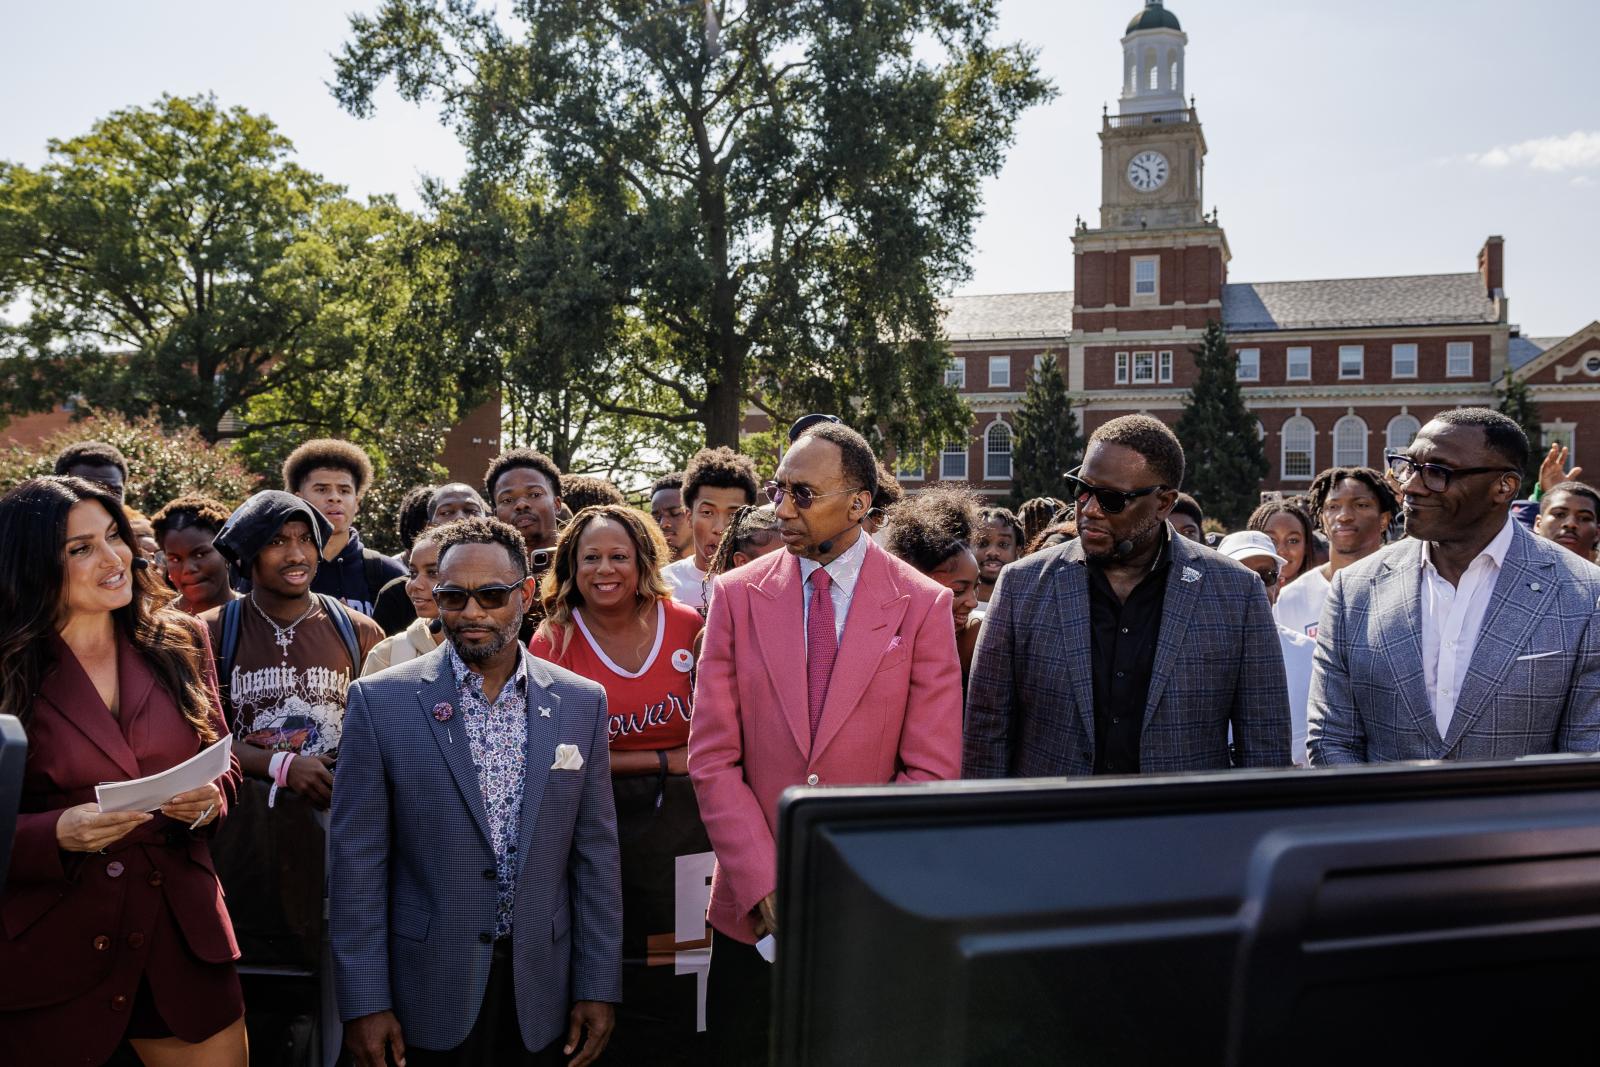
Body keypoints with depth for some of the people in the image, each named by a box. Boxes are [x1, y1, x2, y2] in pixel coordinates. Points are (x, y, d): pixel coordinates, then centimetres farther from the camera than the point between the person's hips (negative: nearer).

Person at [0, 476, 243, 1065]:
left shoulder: (179, 643, 4)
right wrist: (57, 834, -23)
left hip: (182, 932, 3)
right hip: (53, 946, -3)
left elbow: (221, 764, 11)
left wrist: (210, 799, -10)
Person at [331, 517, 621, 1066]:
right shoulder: (380, 701, -6)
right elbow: (358, 862, -5)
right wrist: (364, 1002, -7)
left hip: (541, 998, 2)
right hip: (429, 999, -2)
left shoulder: (582, 702, 1)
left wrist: (598, 987, 2)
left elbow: (595, 856, 4)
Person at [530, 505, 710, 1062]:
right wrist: (665, 760, -10)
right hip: (597, 823, -1)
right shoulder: (555, 640, -2)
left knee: (681, 982, 3)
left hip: (681, 823, 1)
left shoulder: (688, 625, -1)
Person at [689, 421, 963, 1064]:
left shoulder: (923, 605, -3)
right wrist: (762, 884, -10)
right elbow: (712, 757, -2)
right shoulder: (738, 595, 1)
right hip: (753, 912, 1)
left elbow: (931, 770, -6)